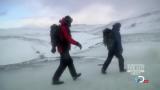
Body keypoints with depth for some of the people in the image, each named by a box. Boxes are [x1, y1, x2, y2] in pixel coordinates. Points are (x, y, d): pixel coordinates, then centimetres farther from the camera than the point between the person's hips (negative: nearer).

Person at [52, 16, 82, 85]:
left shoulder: (60, 27, 13)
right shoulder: (64, 28, -17)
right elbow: (68, 39, -26)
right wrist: (77, 43, -22)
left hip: (62, 48, 10)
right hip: (64, 48, -10)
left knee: (70, 61, 18)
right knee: (63, 64, -4)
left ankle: (74, 75, 30)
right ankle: (55, 79, -1)